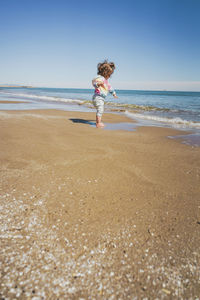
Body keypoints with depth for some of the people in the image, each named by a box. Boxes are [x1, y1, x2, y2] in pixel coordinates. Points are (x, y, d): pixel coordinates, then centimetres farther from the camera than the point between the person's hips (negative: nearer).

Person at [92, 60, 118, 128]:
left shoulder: (105, 80, 19)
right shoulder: (100, 78, -14)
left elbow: (109, 86, 35)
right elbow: (94, 82, -30)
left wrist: (113, 93, 46)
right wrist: (97, 84, -52)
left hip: (101, 98, 11)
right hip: (98, 97, -11)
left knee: (100, 110, 16)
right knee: (100, 110, -13)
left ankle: (98, 122, 26)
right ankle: (98, 123, -10)